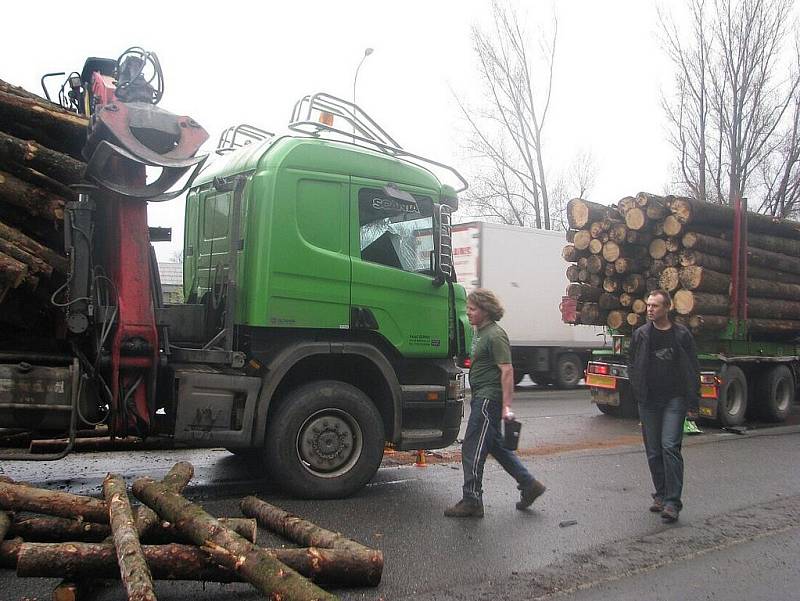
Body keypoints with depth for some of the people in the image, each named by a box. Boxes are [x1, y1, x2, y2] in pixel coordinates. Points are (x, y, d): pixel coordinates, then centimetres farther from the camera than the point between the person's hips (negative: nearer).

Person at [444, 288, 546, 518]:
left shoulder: (495, 335, -15)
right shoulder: (479, 332, 15)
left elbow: (507, 371, -20)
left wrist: (506, 406, -25)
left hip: (488, 399, -10)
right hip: (481, 398, 10)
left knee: (472, 450, -5)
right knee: (496, 445, 17)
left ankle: (471, 501, 4)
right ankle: (529, 484, 26)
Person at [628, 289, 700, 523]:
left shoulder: (681, 335, -1)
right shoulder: (641, 334, 5)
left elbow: (693, 370, 1)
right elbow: (632, 366, 12)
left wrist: (693, 403, -2)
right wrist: (638, 393, 2)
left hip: (674, 400, -3)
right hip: (648, 402, 3)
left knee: (670, 447, -12)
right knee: (653, 452, 8)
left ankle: (672, 502, -8)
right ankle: (661, 495, 22)